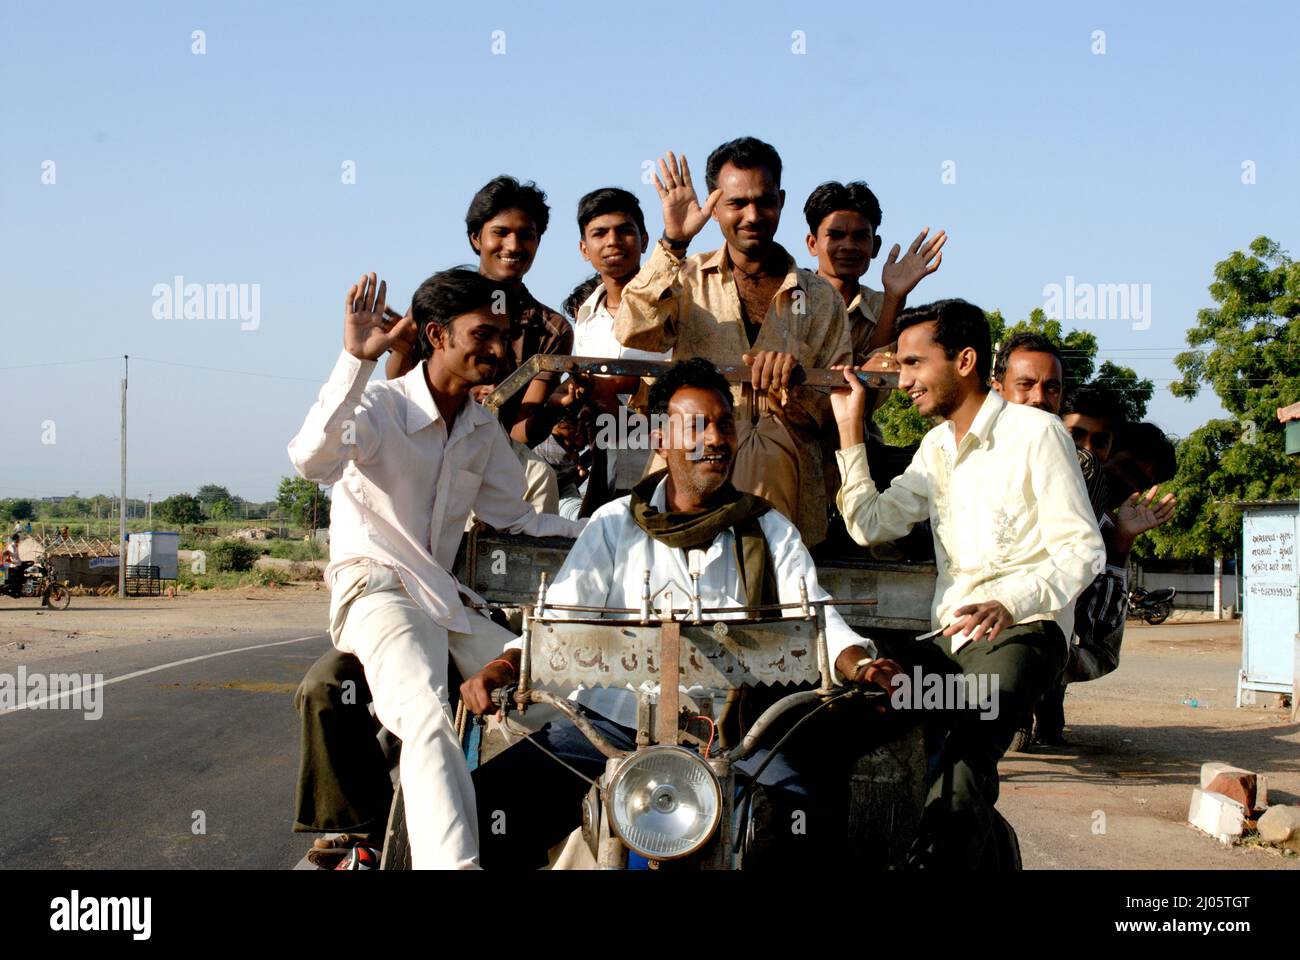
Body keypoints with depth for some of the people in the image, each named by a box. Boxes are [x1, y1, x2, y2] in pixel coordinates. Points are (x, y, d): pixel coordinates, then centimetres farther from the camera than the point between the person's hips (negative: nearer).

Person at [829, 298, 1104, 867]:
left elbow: (1082, 548, -9)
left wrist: (1010, 603, -26)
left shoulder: (1034, 432, -2)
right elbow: (869, 525, 11)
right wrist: (849, 427, 9)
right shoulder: (936, 447, 21)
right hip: (949, 637, 7)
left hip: (1022, 629, -7)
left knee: (966, 751, -33)